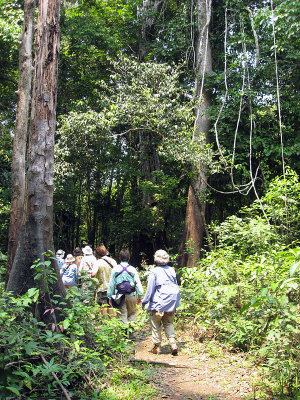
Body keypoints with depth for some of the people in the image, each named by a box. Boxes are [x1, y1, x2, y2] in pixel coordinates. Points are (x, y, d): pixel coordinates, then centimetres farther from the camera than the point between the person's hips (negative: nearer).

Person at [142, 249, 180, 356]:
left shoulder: (154, 271, -10)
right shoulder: (172, 270, 5)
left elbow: (150, 289, -9)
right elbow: (176, 286, 13)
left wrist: (144, 301, 1)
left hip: (159, 303, -5)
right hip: (172, 303, 5)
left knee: (156, 325, 9)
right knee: (168, 323, 17)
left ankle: (156, 347, 14)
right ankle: (173, 342, 2)